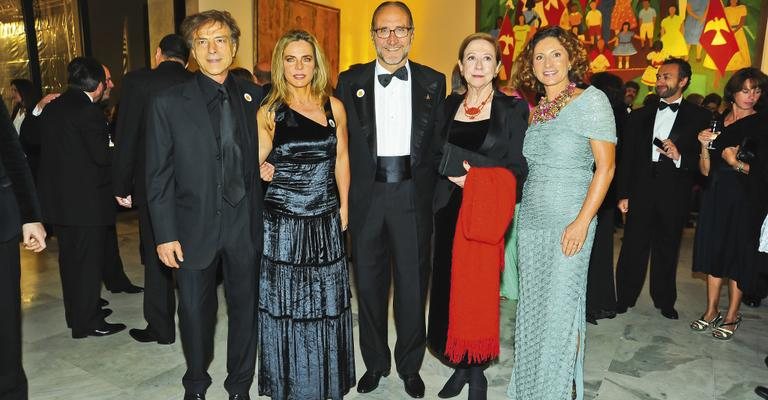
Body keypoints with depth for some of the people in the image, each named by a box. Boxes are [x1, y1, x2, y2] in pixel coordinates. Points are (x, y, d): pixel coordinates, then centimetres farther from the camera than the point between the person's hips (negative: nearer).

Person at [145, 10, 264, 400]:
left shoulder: (254, 97, 2)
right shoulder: (168, 102, -4)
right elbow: (159, 174, -4)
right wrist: (165, 235, -7)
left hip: (244, 225, 2)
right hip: (194, 227, -1)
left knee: (245, 307, 13)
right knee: (195, 312, 14)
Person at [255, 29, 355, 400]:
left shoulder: (334, 106, 4)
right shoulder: (269, 111, 0)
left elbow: (341, 159, 10)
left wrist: (344, 206, 8)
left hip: (326, 222, 2)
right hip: (282, 223, -2)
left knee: (327, 302, 12)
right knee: (285, 302, 9)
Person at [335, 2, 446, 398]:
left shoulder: (433, 82, 4)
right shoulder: (350, 81, 3)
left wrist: (436, 190, -3)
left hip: (413, 193, 0)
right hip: (366, 194, 1)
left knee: (413, 284, 9)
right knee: (369, 283, 13)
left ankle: (410, 365, 30)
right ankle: (374, 362, 33)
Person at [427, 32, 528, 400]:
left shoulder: (513, 108, -1)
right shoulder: (449, 105, 10)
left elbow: (518, 170, -4)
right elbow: (436, 157, 13)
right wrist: (453, 175, -7)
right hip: (449, 210, 4)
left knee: (480, 290, 3)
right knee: (447, 288, 6)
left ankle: (476, 370, 24)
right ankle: (460, 365, 27)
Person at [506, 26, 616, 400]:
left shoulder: (591, 100, -7)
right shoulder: (534, 110, 11)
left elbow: (605, 167, -11)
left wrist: (582, 222, -17)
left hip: (568, 224, -5)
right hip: (529, 221, 6)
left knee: (561, 308, 2)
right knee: (531, 306, 13)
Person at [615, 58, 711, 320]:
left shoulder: (698, 117, 3)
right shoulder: (640, 116, 9)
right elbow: (626, 158, 6)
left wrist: (680, 158, -20)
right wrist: (623, 194, 1)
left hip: (674, 195, -1)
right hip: (641, 192, 1)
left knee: (667, 250, 12)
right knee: (633, 248, 3)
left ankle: (664, 301, 28)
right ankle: (624, 298, 17)